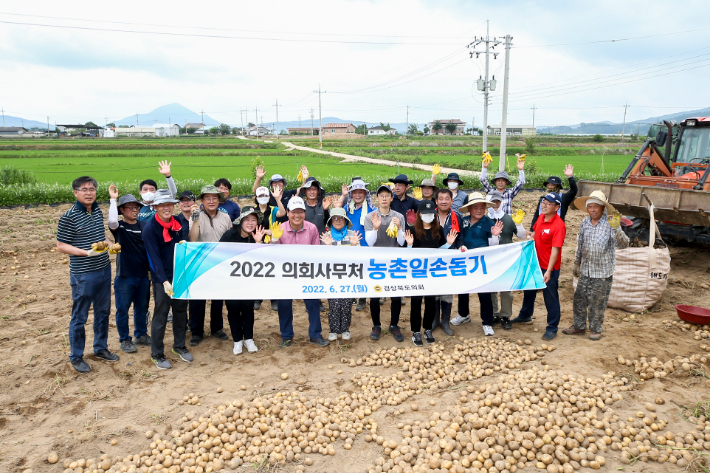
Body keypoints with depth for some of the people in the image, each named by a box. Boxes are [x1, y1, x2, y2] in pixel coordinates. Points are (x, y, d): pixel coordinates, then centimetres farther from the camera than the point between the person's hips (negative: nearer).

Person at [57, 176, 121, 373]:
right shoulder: (68, 217, -14)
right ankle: (76, 357, 21)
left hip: (104, 270, 7)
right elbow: (61, 246, -11)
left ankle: (101, 348, 34)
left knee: (103, 312, 17)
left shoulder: (98, 211, 6)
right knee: (79, 317, 5)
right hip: (83, 274, -7)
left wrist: (109, 243, -1)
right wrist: (87, 252, -23)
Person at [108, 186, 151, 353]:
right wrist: (113, 199, -26)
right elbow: (112, 221, -31)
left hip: (143, 276, 4)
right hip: (124, 277, -4)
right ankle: (125, 340, 20)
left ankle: (141, 335, 32)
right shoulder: (119, 227, -6)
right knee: (123, 309, 6)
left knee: (142, 307, 16)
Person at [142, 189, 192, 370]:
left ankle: (179, 345, 31)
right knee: (161, 314, 2)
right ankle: (157, 354, 15)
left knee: (181, 311, 14)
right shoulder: (150, 228, -14)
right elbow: (154, 257, -19)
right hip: (162, 278, -5)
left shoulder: (179, 223, 2)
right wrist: (165, 281, -27)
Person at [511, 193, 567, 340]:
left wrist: (548, 271, -29)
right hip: (535, 263, 8)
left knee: (550, 298, 5)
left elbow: (555, 250, -26)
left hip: (549, 268, -8)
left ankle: (552, 328, 20)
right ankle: (525, 316, 46)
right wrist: (531, 237, 3)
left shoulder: (559, 226, -22)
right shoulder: (540, 219, 2)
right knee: (529, 290, 24)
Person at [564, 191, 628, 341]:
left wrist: (616, 228, -39)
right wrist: (577, 263, 19)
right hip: (585, 271, 5)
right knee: (579, 299, 11)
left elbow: (624, 244, -23)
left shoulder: (610, 223, -12)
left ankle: (596, 329, 23)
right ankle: (579, 326, 28)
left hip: (602, 273, -5)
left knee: (597, 303, 5)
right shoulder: (584, 223, 4)